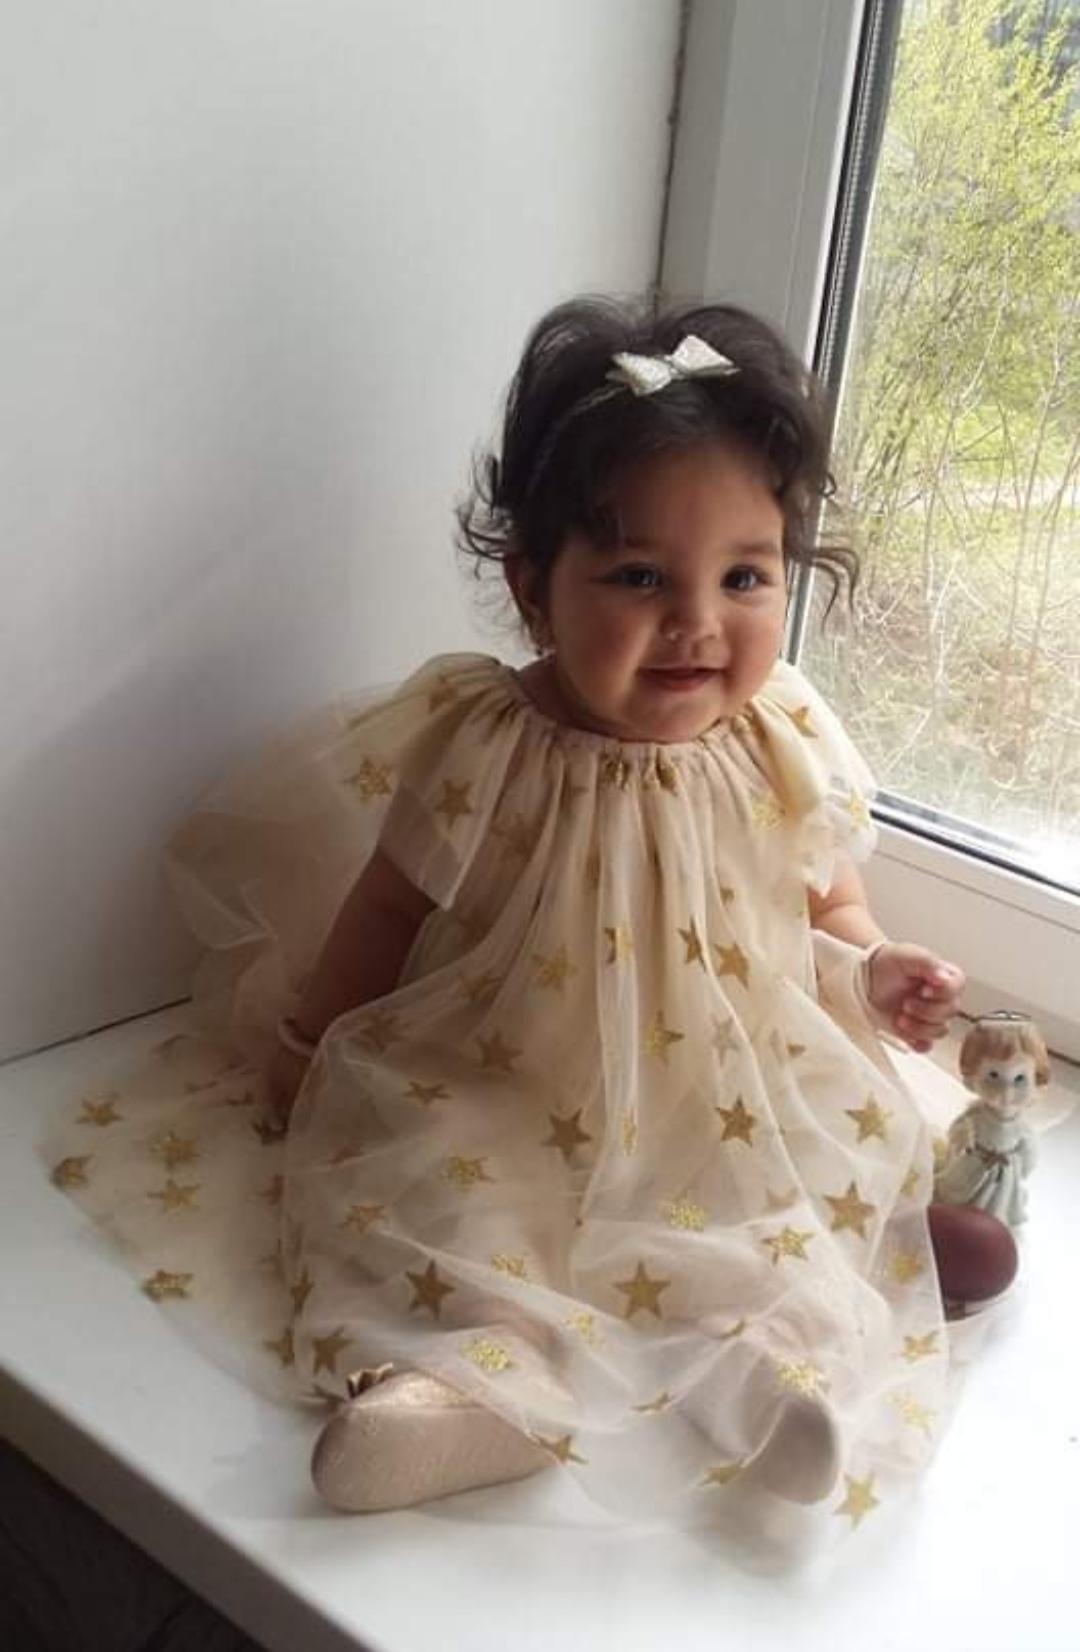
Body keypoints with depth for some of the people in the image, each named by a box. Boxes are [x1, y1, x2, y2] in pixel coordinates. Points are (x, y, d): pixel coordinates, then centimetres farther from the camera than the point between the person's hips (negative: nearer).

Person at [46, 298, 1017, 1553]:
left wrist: (871, 975, -12)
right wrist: (305, 1055, 8)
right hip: (496, 1116, -1)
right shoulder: (481, 748, -15)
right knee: (401, 1184, -24)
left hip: (739, 1117, 2)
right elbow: (385, 911, -1)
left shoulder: (786, 749, -9)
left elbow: (827, 907, 9)